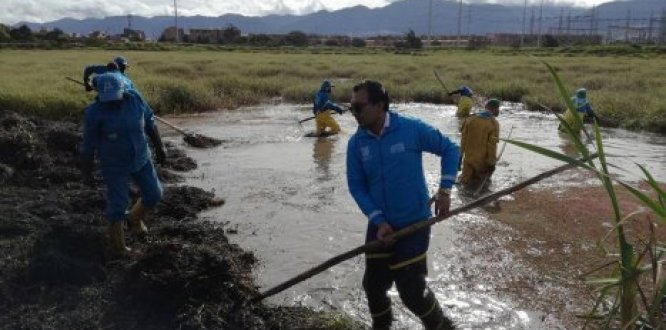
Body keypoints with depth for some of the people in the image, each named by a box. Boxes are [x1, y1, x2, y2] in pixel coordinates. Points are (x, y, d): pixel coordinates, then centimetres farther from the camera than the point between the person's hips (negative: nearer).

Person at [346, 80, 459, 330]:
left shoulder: (412, 129, -14)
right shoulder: (356, 143, -5)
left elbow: (450, 149, -2)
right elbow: (356, 186, -1)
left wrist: (445, 190, -8)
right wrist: (378, 221, -11)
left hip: (413, 223, -4)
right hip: (380, 225, 4)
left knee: (412, 290, -3)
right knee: (373, 284, 12)